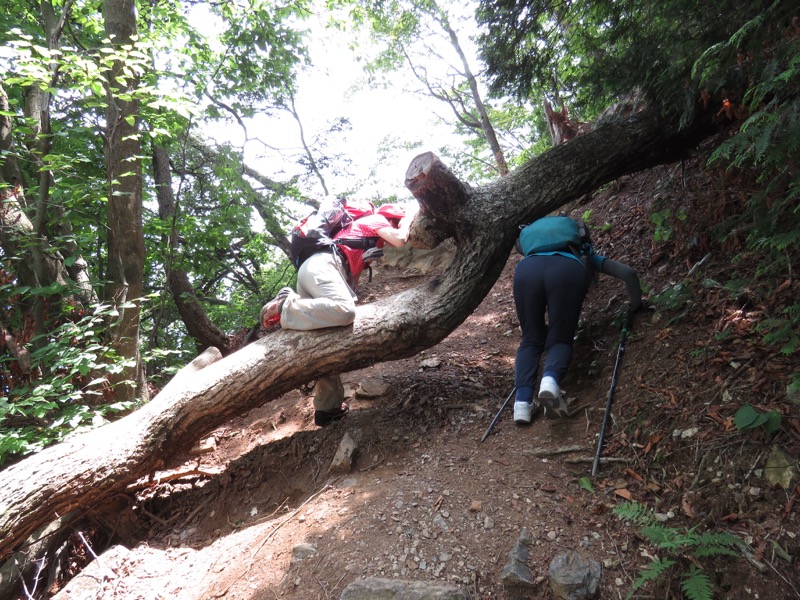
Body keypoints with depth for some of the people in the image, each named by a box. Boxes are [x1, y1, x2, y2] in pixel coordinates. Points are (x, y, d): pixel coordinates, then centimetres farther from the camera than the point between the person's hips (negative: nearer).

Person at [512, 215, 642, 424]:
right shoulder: (590, 258, 40)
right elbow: (629, 273, 31)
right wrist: (635, 304, 44)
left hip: (526, 268, 2)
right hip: (568, 271, -2)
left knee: (531, 340, 13)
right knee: (560, 340, 9)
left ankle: (522, 401, -10)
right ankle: (551, 380, -25)